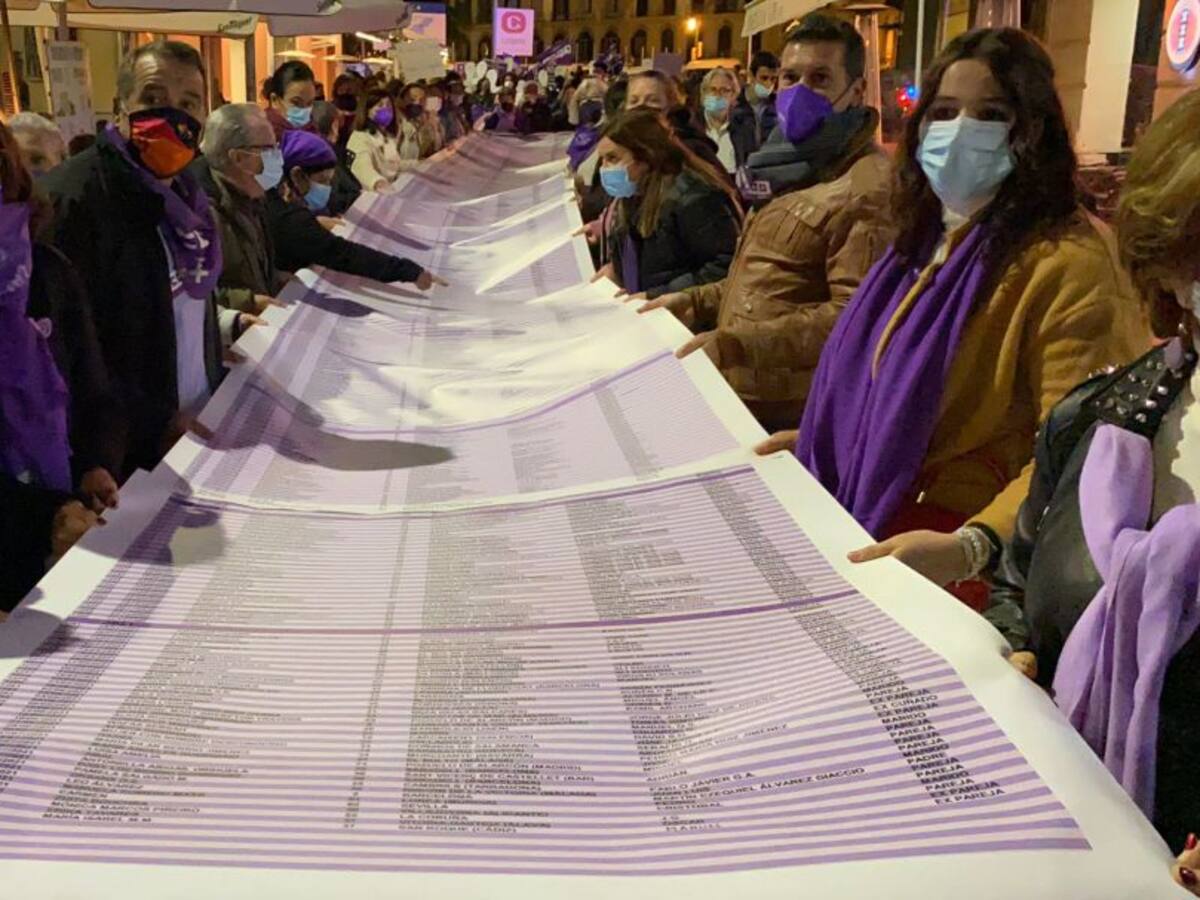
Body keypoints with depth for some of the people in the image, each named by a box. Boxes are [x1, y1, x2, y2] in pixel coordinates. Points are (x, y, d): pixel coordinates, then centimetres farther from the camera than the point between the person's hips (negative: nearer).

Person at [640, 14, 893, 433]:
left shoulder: (869, 187, -19)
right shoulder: (797, 166, 15)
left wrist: (733, 343, -29)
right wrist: (693, 303, 11)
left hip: (782, 416, -9)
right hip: (737, 395, 9)